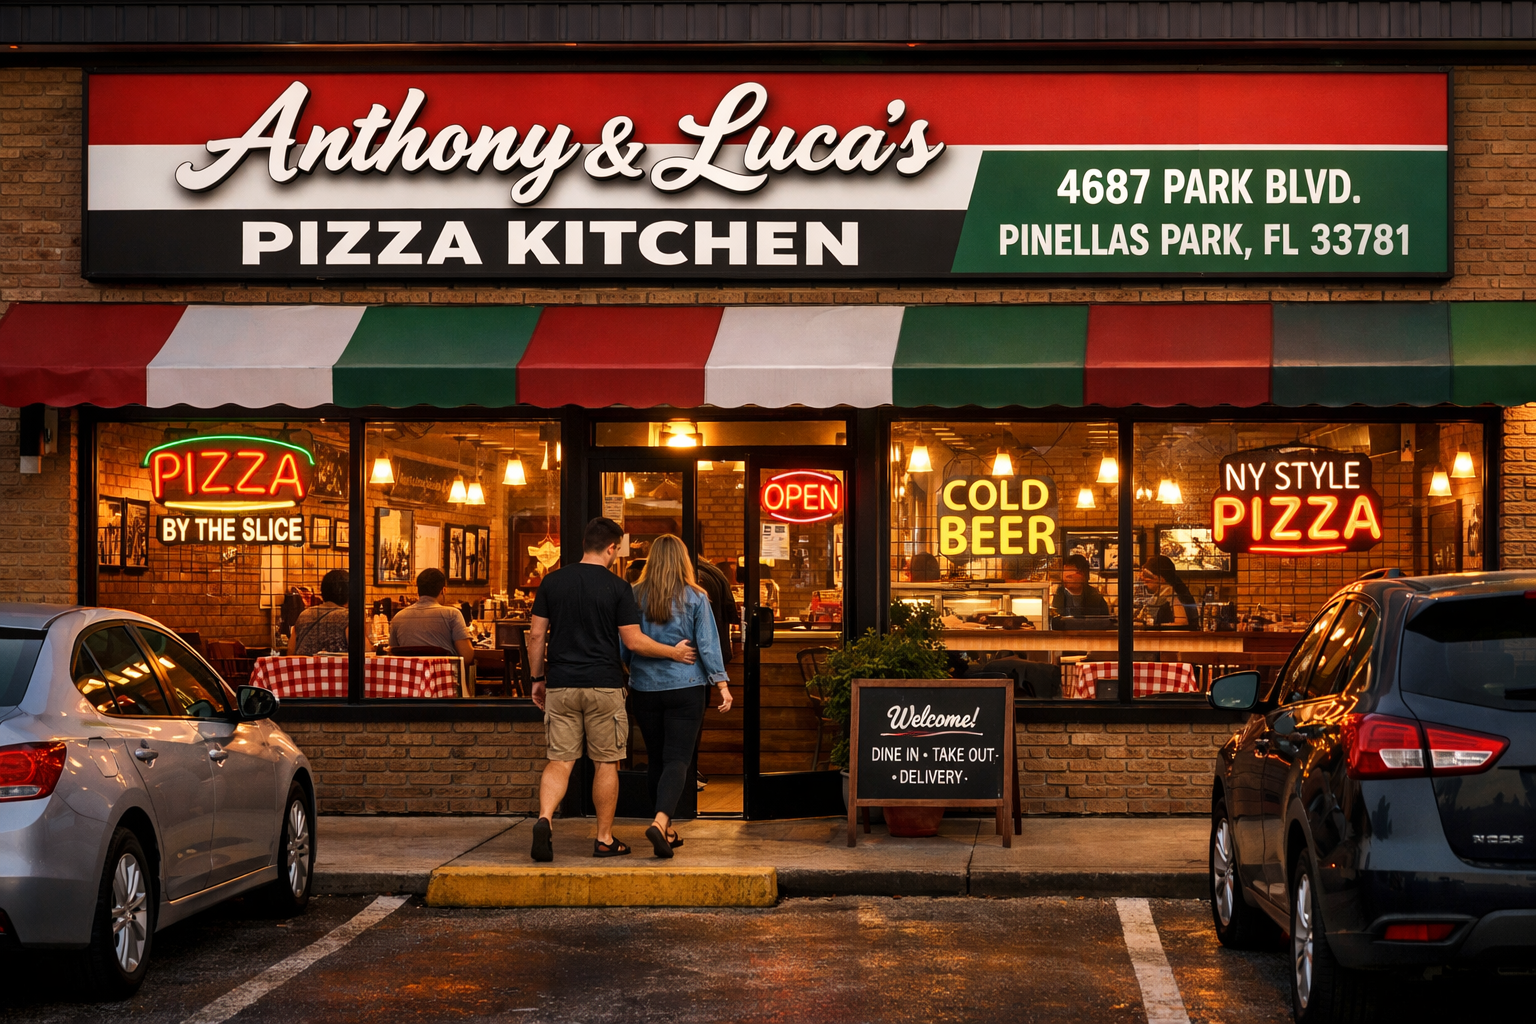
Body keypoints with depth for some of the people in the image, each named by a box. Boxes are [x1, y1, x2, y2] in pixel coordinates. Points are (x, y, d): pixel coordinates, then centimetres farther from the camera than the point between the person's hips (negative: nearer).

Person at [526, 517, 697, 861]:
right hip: (604, 686, -3)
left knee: (559, 761, 3)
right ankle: (605, 839, 12)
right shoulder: (617, 588, -5)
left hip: (561, 686, 3)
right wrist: (675, 652, 8)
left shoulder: (552, 582, 4)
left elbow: (536, 635, 4)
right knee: (606, 763, 8)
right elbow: (634, 641, -6)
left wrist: (537, 679, 14)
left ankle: (544, 819, -21)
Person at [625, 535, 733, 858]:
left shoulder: (635, 595, -1)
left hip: (645, 689, 2)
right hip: (686, 686, -2)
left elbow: (625, 642, 3)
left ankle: (667, 831, 23)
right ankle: (661, 821, -27)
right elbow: (708, 644, -6)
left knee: (656, 759, 14)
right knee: (677, 759, -5)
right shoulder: (695, 597, -4)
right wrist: (722, 683, -3)